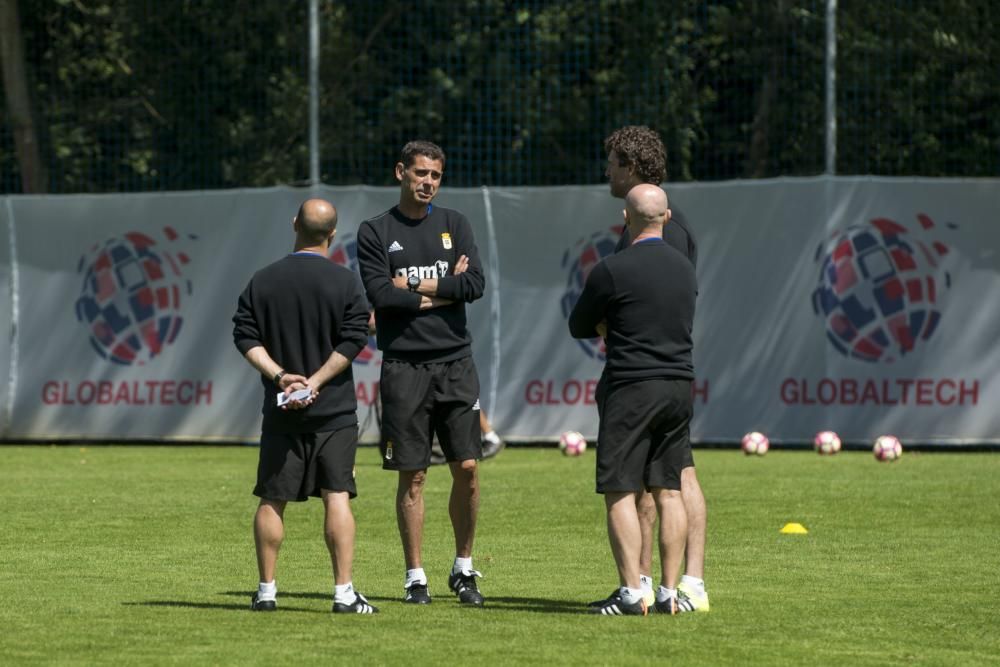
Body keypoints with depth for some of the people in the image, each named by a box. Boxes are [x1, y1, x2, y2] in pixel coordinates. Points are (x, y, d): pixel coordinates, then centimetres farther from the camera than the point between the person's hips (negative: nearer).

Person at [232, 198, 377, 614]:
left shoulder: (262, 281, 3)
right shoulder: (345, 282, -4)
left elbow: (246, 338, -2)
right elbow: (353, 340, -11)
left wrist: (280, 375, -8)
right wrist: (316, 381, -11)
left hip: (280, 410, 2)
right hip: (334, 410, -2)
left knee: (271, 500, 9)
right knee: (337, 496, -3)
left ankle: (266, 591, 11)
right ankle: (344, 592, -9)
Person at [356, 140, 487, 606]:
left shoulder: (454, 224, 11)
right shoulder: (375, 232, 3)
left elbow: (476, 284, -2)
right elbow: (379, 294, -10)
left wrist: (417, 287, -6)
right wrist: (443, 293, -6)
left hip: (455, 362, 2)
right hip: (403, 366, -2)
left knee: (467, 469, -1)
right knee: (412, 476, -1)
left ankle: (463, 569, 14)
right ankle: (415, 577, 6)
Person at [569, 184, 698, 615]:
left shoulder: (612, 270, -10)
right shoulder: (685, 269, 10)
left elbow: (579, 327, 1)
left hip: (631, 389, -6)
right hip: (679, 386, 6)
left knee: (619, 493, -3)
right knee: (668, 492, 9)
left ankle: (632, 592, -10)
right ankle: (669, 592, 7)